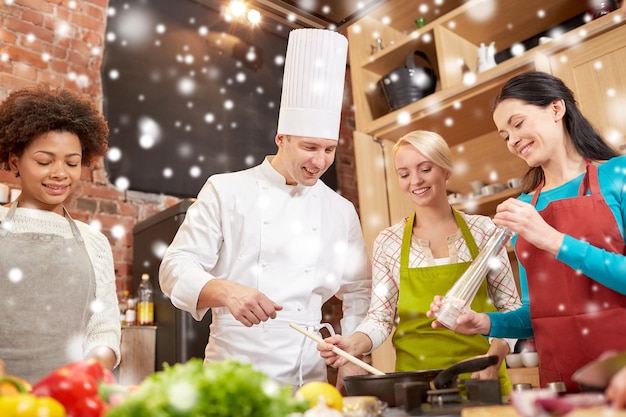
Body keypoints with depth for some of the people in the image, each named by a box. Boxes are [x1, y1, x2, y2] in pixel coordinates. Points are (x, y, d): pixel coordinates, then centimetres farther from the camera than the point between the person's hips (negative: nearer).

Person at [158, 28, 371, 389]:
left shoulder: (341, 211, 6)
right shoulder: (226, 191, -3)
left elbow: (358, 291, 13)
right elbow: (177, 268, -6)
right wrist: (225, 291, -25)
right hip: (232, 373, -2)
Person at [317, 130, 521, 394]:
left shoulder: (482, 230, -1)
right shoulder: (388, 242, -1)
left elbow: (511, 307, 3)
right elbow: (380, 316, -1)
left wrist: (494, 356, -12)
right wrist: (354, 345, -20)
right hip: (416, 378, 0)